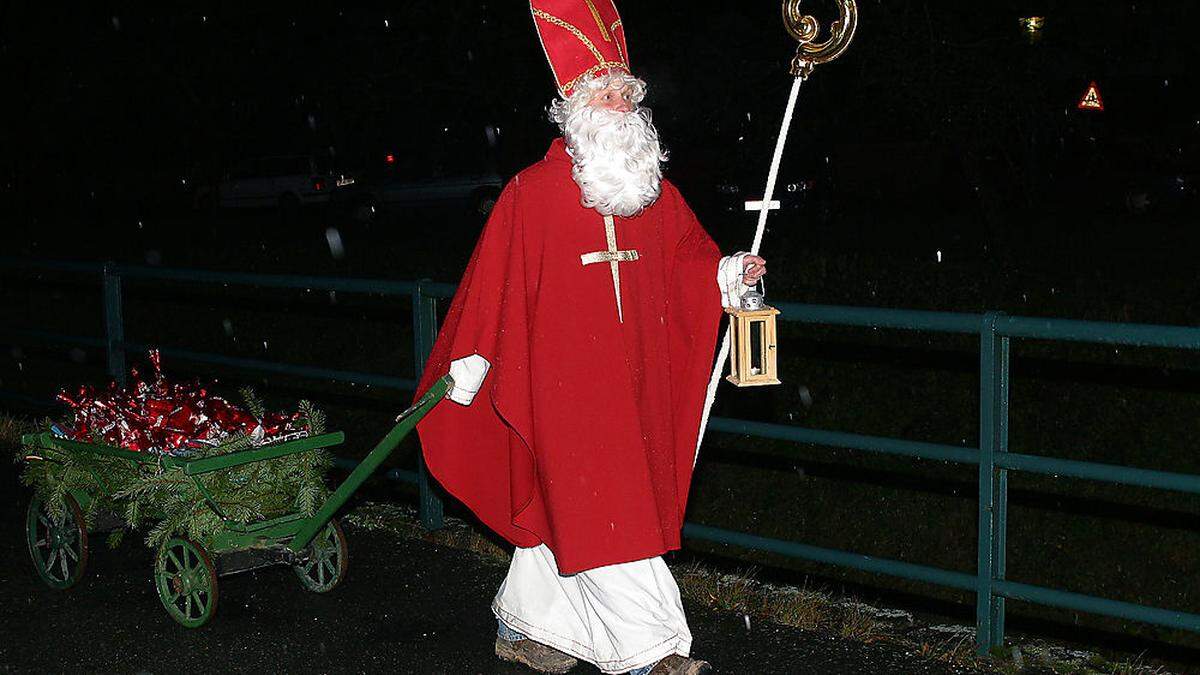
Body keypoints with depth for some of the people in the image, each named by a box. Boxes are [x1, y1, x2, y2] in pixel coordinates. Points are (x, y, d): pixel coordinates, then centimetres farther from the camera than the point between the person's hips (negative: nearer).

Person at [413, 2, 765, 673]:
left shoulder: (656, 192, 10)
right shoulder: (532, 192, -5)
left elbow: (689, 256, 15)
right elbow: (495, 280, -5)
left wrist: (730, 272, -6)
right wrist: (469, 365, -5)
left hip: (633, 380, 5)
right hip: (562, 377, -5)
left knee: (558, 508, 13)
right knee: (603, 511, -7)